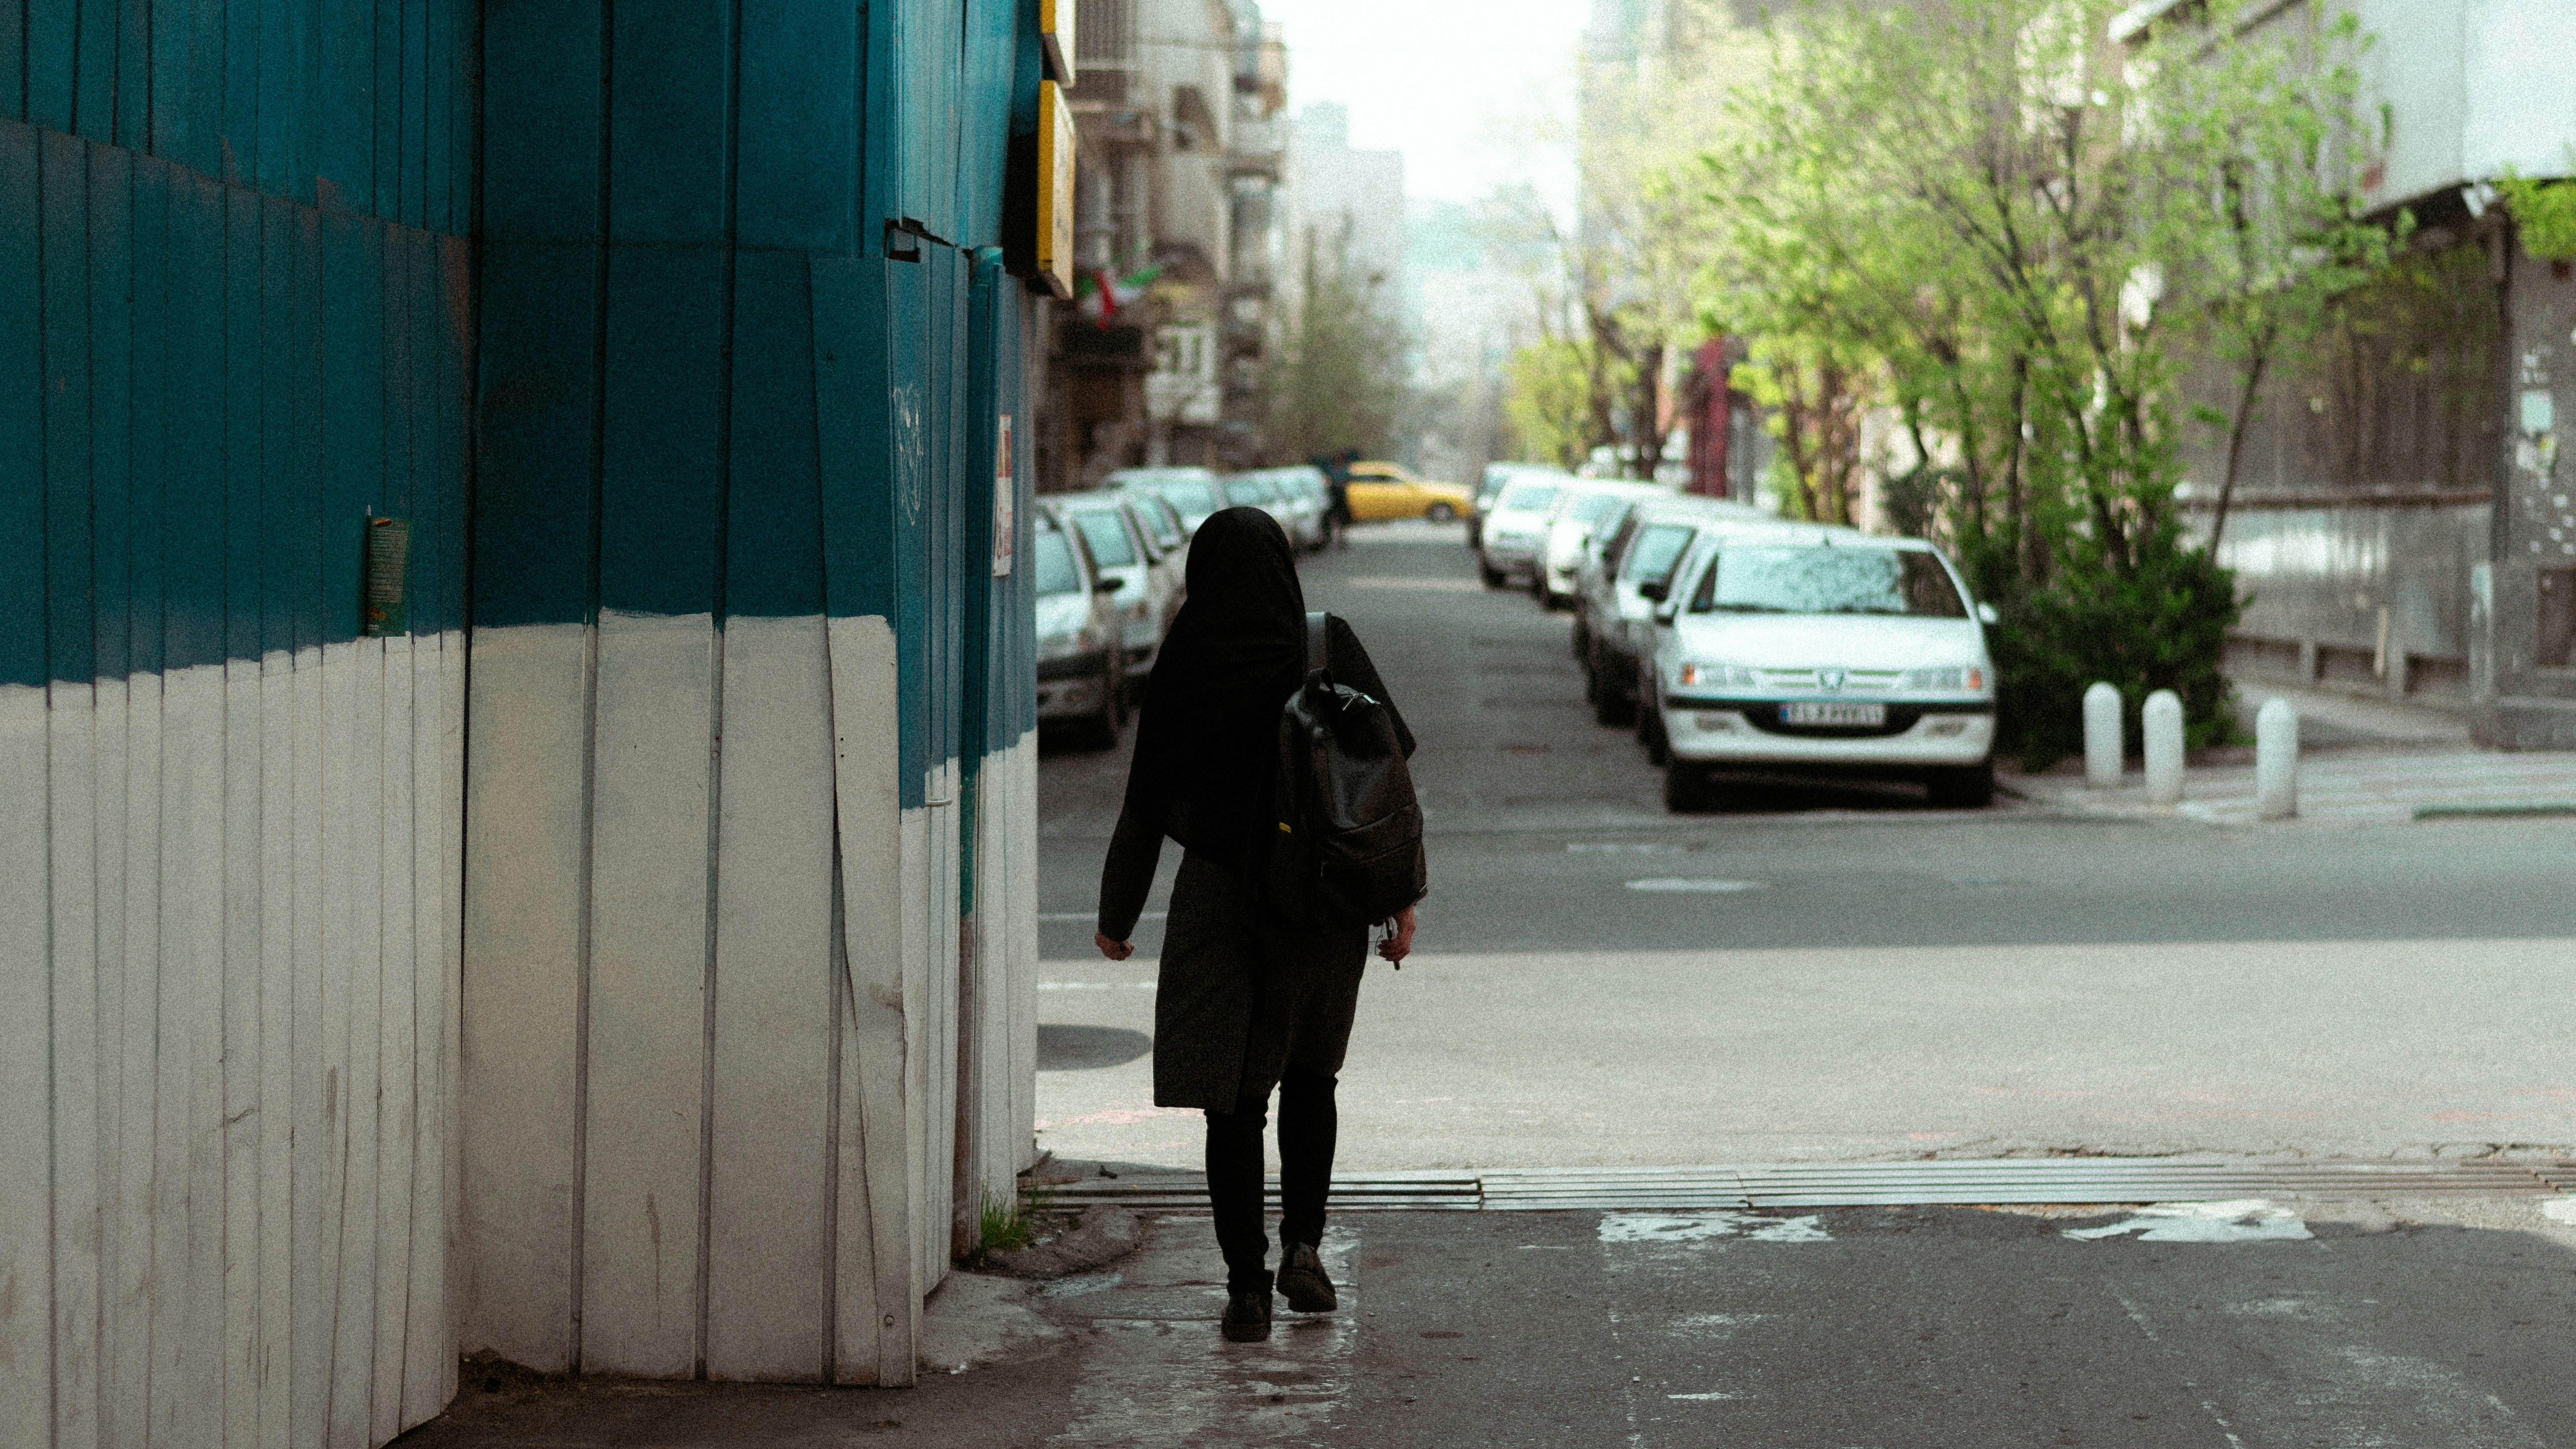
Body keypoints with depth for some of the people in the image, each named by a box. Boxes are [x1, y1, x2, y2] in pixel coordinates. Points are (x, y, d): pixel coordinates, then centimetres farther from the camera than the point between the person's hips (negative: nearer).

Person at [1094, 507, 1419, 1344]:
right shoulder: (1330, 652, -5)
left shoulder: (1182, 670, -6)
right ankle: (1302, 1246, 7)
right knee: (1308, 1076, 21)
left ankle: (1247, 1286, 2)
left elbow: (1145, 804, -1)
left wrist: (1116, 914, 12)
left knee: (1234, 1096, 6)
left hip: (1220, 900, -1)